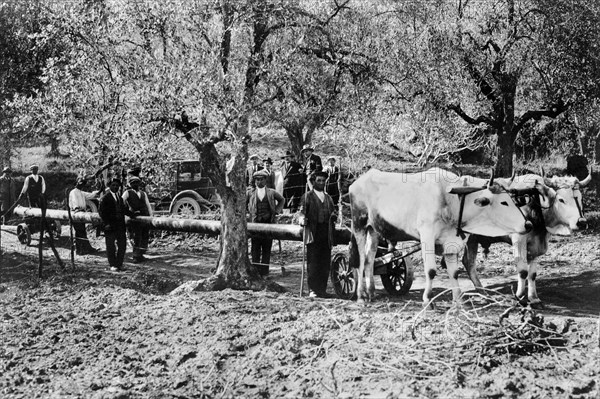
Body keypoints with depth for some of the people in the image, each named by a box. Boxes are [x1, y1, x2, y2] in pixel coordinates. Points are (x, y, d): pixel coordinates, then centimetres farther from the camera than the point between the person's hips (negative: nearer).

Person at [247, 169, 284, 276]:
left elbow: (281, 200, 22)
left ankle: (264, 272, 6)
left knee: (267, 249, 2)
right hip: (255, 223, -1)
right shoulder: (250, 193, 5)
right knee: (255, 249, -2)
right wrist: (249, 213, 8)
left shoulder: (271, 192, 7)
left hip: (268, 223, 1)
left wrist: (276, 211, 11)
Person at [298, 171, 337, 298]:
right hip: (313, 234, -4)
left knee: (325, 263, 2)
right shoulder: (307, 197, 7)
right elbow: (302, 211, -2)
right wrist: (302, 219, -23)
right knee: (313, 263, -6)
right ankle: (313, 290, -3)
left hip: (326, 234, 4)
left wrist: (333, 216, 1)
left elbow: (333, 213, 25)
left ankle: (322, 289, 9)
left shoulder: (328, 198, 22)